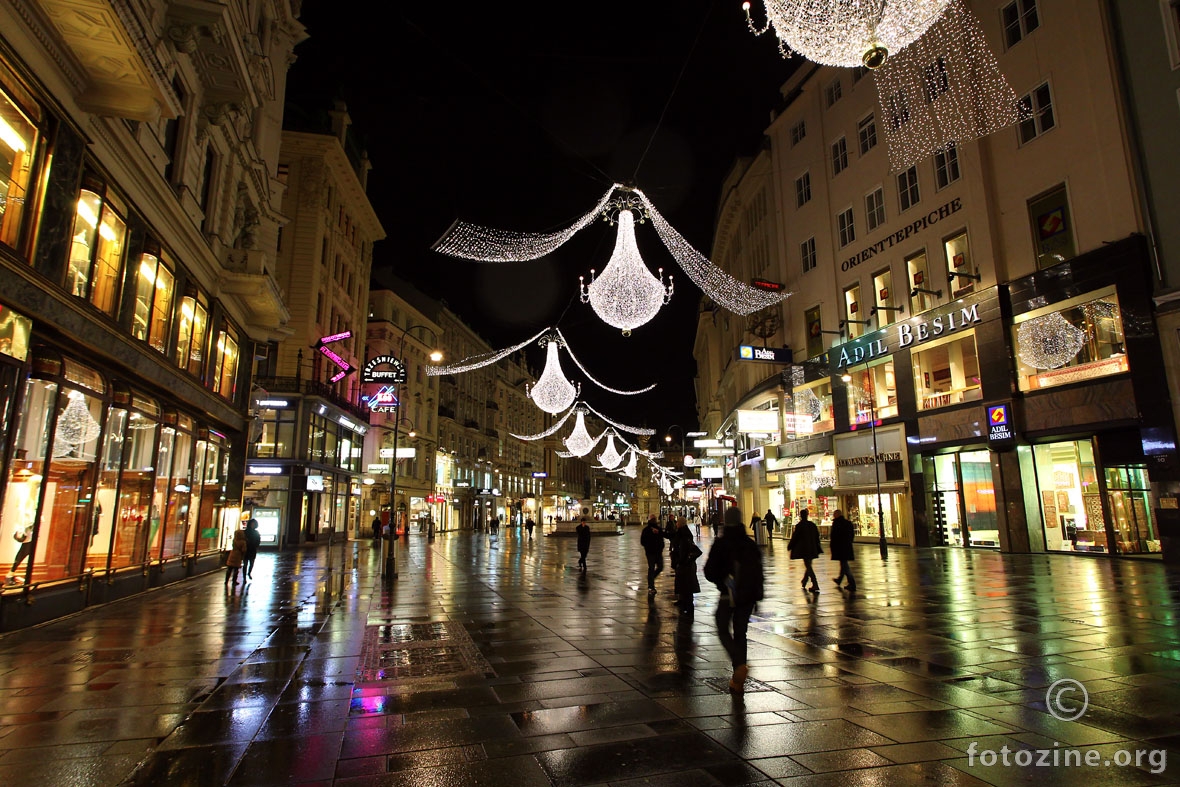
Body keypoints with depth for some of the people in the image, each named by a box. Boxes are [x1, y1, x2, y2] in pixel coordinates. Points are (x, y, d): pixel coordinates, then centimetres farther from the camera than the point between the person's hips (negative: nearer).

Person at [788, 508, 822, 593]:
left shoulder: (799, 526, -13)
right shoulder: (812, 525, 5)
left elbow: (794, 537, -8)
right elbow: (817, 537, 12)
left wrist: (789, 546, 7)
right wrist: (817, 549, 22)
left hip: (804, 549, -6)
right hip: (812, 549, 6)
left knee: (808, 567, -4)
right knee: (808, 566, 18)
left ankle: (815, 585, -10)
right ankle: (804, 583, 32)